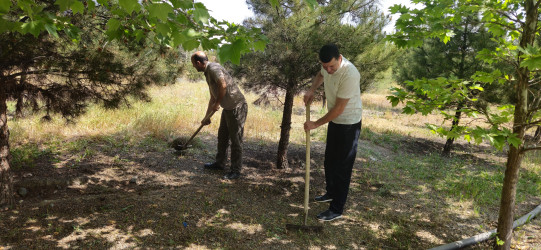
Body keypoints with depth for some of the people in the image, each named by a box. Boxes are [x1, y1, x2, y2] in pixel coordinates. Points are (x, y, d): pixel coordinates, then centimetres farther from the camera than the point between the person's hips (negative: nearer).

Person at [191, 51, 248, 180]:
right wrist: (207, 116, 28)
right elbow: (213, 97, 25)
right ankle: (220, 163, 36)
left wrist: (217, 104, -18)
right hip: (228, 108, 11)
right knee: (222, 136, 20)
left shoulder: (213, 68, -14)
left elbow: (223, 85, -31)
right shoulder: (208, 73, 17)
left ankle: (236, 171, 6)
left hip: (237, 107, -11)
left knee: (235, 140, -3)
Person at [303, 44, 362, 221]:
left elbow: (339, 109, -28)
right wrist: (312, 90, -1)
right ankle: (331, 193, 43)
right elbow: (321, 75, 19)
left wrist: (316, 124, -18)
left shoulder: (350, 75, -32)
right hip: (334, 120, 9)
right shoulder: (328, 65, -7)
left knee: (342, 167, -3)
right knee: (329, 162, 22)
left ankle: (337, 210, 9)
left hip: (349, 123, -9)